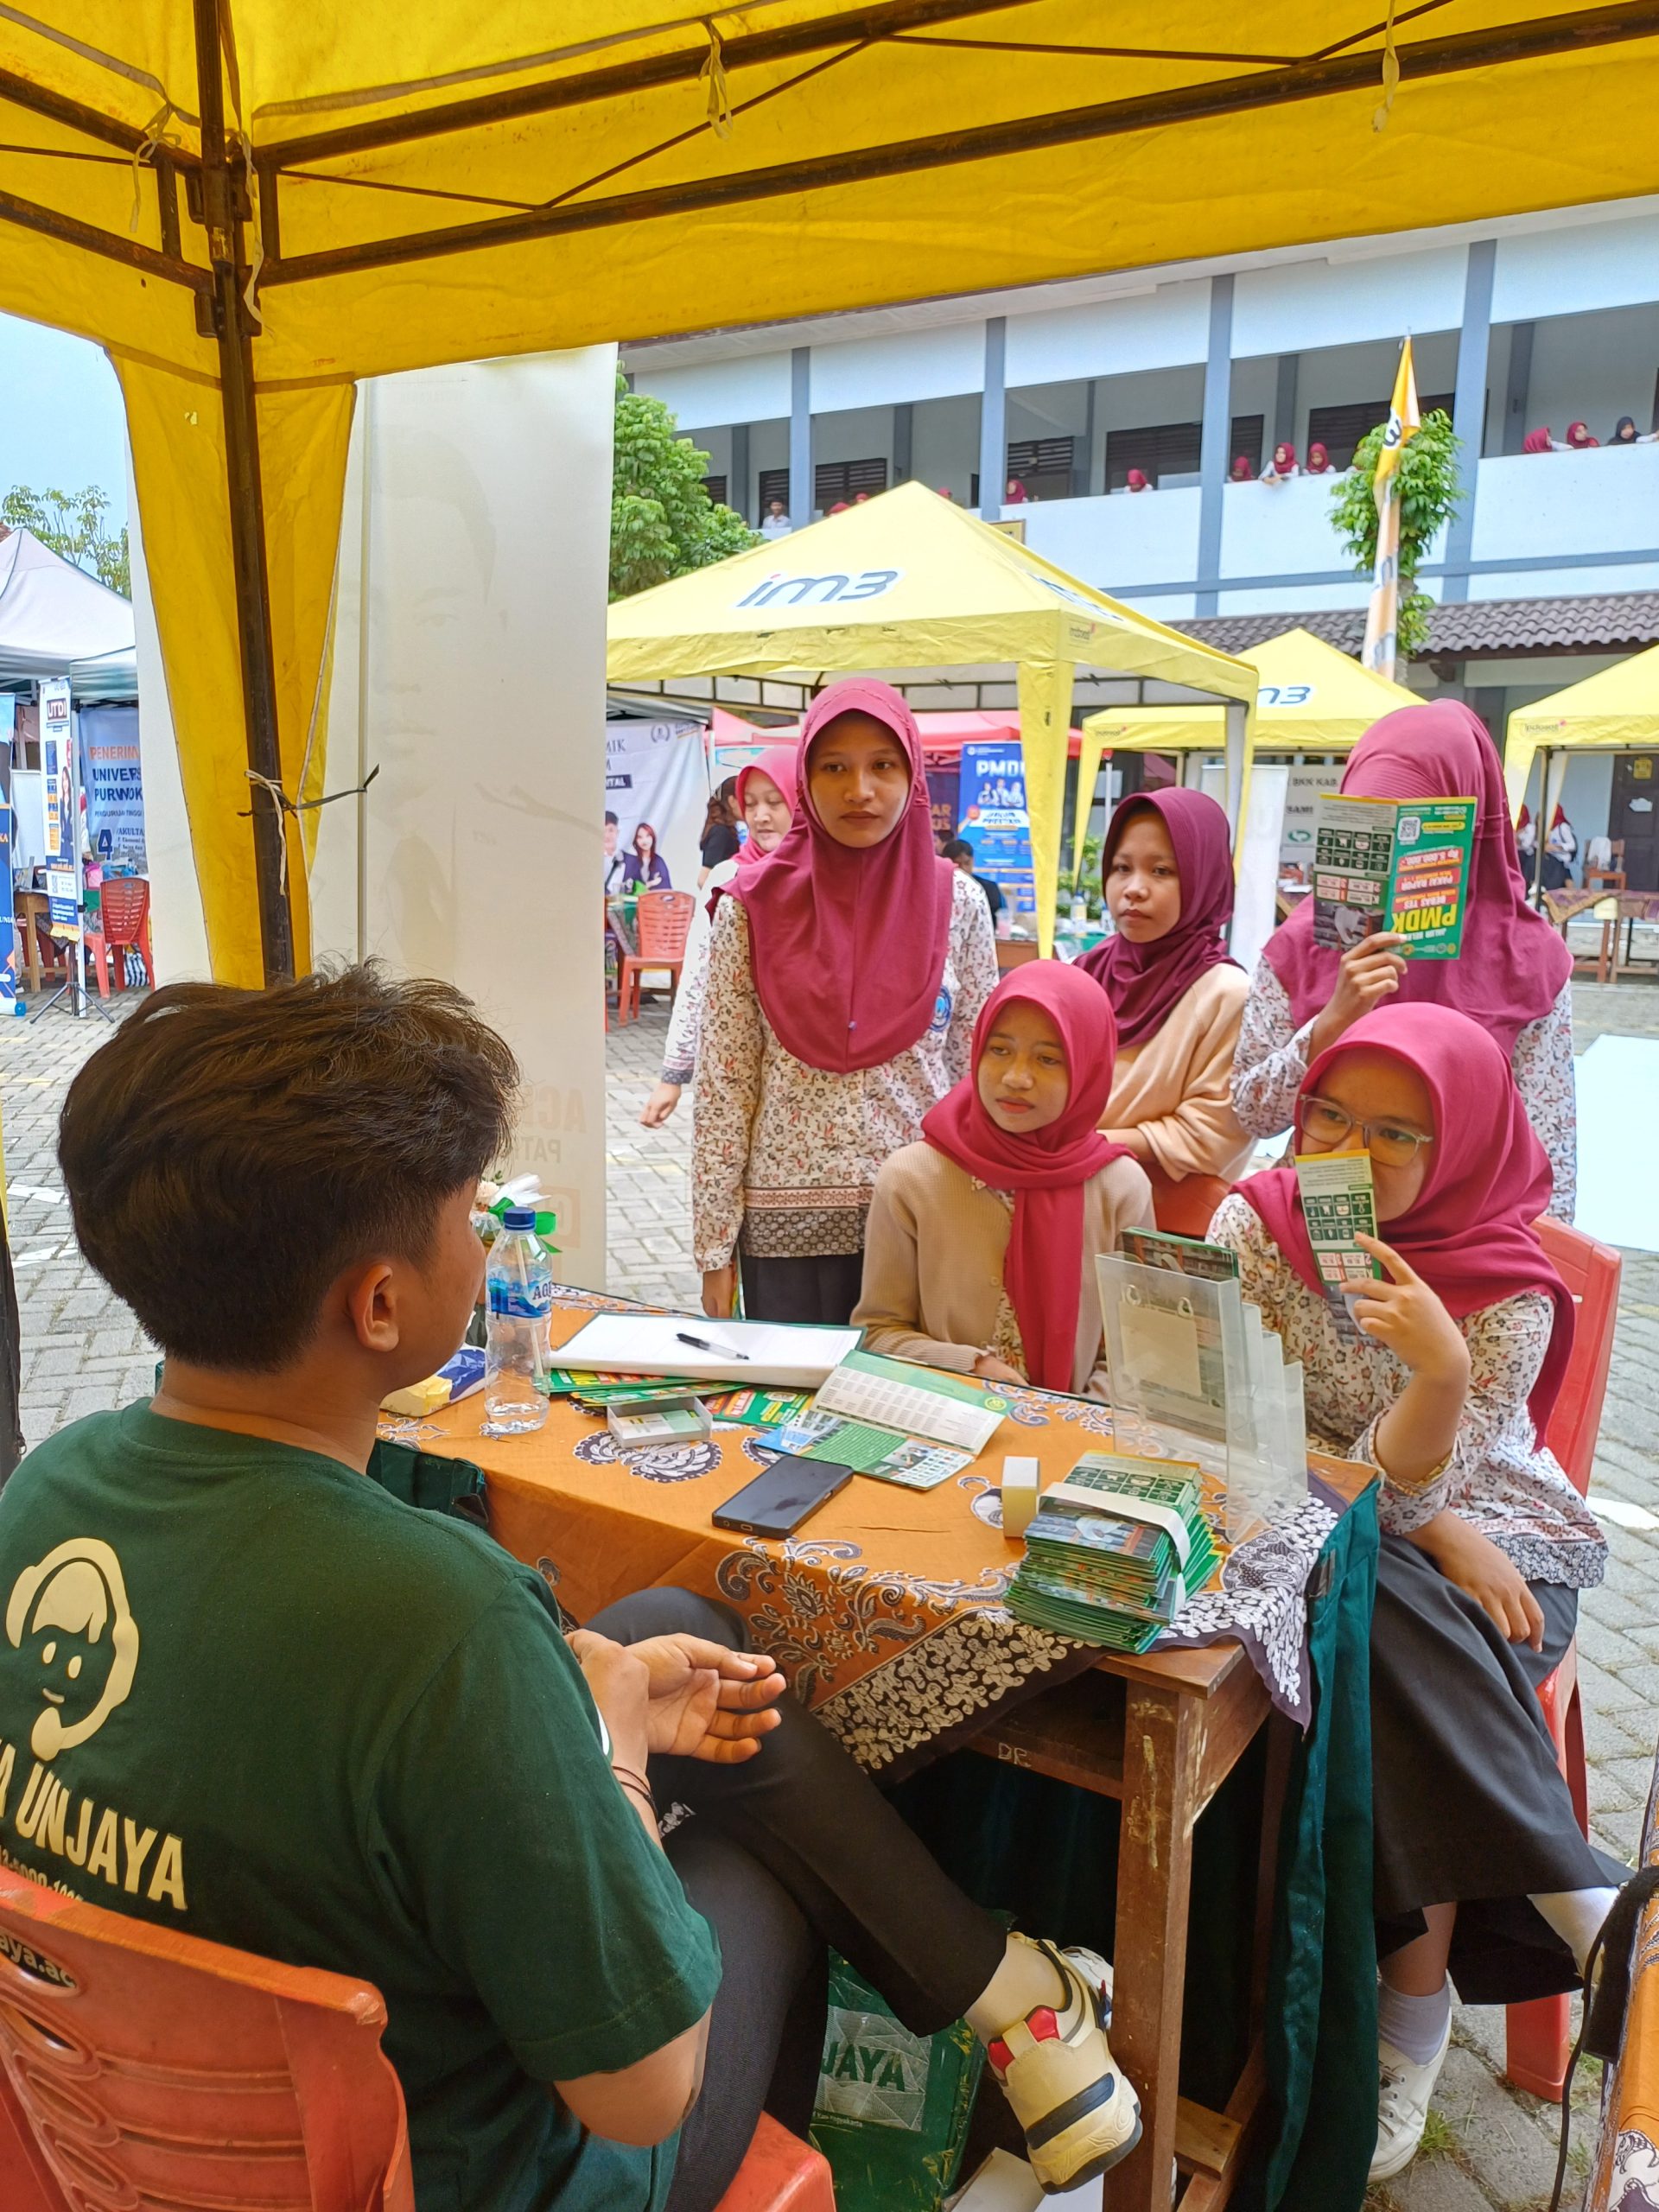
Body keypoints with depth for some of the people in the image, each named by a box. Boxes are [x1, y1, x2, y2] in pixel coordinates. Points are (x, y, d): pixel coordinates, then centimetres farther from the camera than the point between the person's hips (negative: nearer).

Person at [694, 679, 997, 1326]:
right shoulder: (754, 907, -4)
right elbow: (723, 1086, -2)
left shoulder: (957, 903, 0)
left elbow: (978, 1073, 5)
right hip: (788, 1219, -1)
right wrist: (714, 1245, -3)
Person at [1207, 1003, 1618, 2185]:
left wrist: (1440, 1369, -40)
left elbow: (1405, 1480, -19)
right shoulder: (1255, 1223, -10)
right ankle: (1576, 1907, -11)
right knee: (1403, 1646, -30)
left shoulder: (1510, 1293, -14)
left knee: (1407, 1686, -29)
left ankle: (1416, 2012, -12)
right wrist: (1432, 1526, -16)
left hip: (1489, 1538, -1)